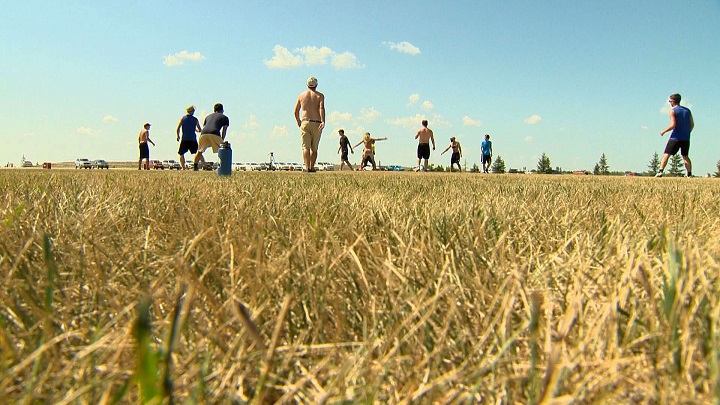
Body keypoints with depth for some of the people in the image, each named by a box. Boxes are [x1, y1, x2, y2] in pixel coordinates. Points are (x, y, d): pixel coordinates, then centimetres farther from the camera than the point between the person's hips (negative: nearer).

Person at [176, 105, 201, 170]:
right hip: (193, 139, 0)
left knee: (181, 154, 9)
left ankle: (183, 168, -1)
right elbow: (199, 130, 8)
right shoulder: (195, 119, 4)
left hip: (184, 139, 0)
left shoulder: (182, 118, 5)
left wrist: (177, 136, 11)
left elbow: (177, 129, -1)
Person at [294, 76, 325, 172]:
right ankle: (312, 167, 15)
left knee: (306, 147, -6)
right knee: (314, 148, 13)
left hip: (305, 123, 0)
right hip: (316, 124, 0)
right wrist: (323, 121, -22)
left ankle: (307, 167, -22)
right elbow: (321, 108, -12)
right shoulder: (320, 95, 5)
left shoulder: (301, 95, 12)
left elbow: (296, 111, 13)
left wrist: (298, 122, 28)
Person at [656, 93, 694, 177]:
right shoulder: (687, 110, 12)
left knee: (666, 155, -5)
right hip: (686, 138, 6)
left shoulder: (673, 111, -7)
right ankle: (690, 174, 15)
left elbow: (673, 125, -16)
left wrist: (664, 131, -4)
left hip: (676, 138, -6)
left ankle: (660, 172, -17)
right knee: (685, 156, 17)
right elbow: (692, 124, 12)